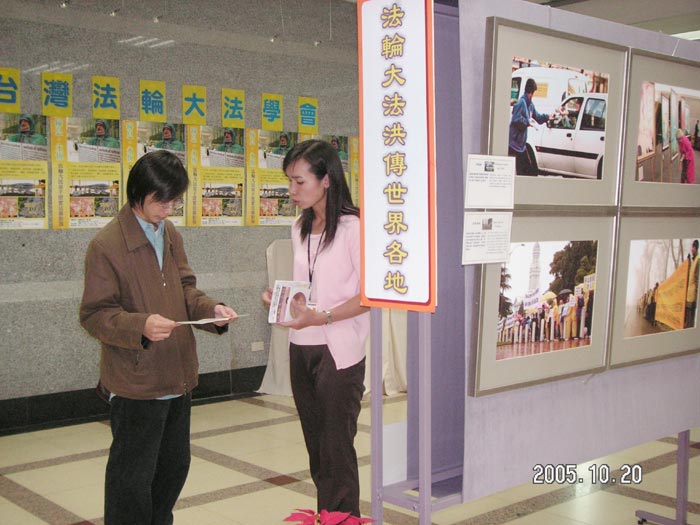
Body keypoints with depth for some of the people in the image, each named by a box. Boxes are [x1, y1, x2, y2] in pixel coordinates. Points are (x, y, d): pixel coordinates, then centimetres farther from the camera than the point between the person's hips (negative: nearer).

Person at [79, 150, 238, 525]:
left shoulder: (171, 235, 9)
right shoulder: (107, 245, -15)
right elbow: (94, 315, -14)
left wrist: (211, 309, -5)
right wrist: (141, 326, -30)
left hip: (178, 377, 8)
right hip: (135, 383, -8)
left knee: (174, 466, 21)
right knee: (133, 478, 4)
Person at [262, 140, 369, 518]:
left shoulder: (353, 227, -12)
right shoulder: (300, 229, 11)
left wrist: (321, 317, -25)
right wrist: (280, 297, -1)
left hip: (338, 352, -7)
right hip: (300, 348, 7)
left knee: (336, 449, 1)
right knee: (315, 445, 14)